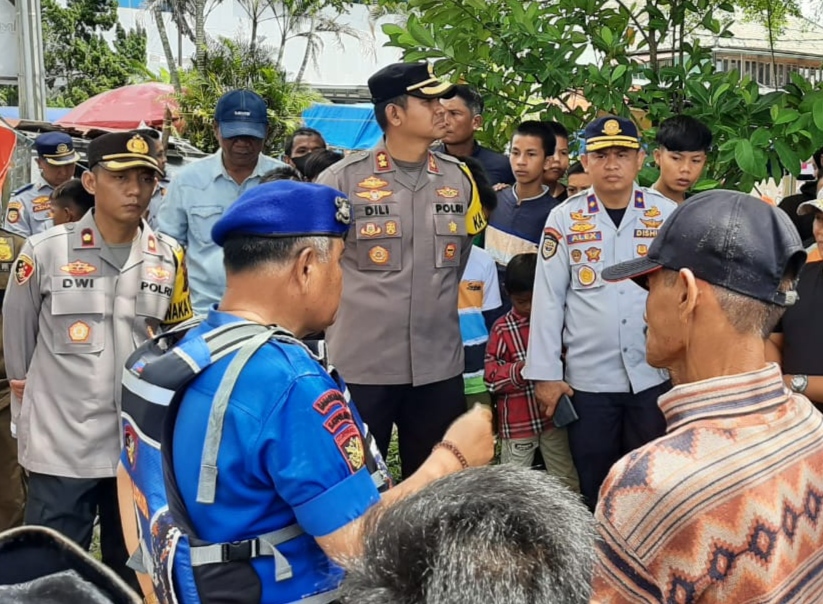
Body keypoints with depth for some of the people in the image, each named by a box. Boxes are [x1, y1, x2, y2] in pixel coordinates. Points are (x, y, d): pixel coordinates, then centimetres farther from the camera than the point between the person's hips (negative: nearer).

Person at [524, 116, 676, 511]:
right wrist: (546, 373, -3)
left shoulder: (667, 214, 1)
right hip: (587, 378, 0)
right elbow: (548, 299, -1)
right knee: (594, 485, 12)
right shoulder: (564, 219, -1)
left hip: (654, 375, 0)